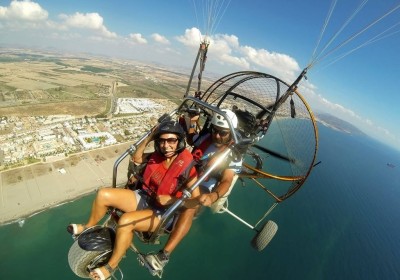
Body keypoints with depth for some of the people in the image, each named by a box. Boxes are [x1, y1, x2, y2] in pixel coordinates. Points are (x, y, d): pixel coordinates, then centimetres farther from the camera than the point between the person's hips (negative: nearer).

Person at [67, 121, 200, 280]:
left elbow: (196, 198, -18)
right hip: (143, 197, 7)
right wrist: (149, 138, -3)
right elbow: (137, 158, 9)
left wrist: (171, 199, -24)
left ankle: (111, 266, -3)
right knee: (103, 194, -5)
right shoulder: (157, 156, -3)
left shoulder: (186, 166, -20)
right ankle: (88, 227, 23)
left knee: (126, 220, -30)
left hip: (162, 212, -6)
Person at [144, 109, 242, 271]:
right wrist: (191, 123, 2)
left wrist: (213, 196, -49)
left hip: (204, 189, -6)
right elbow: (189, 139, 22)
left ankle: (164, 254, -31)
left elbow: (226, 181, -27)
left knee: (190, 206, -37)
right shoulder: (206, 138, 0)